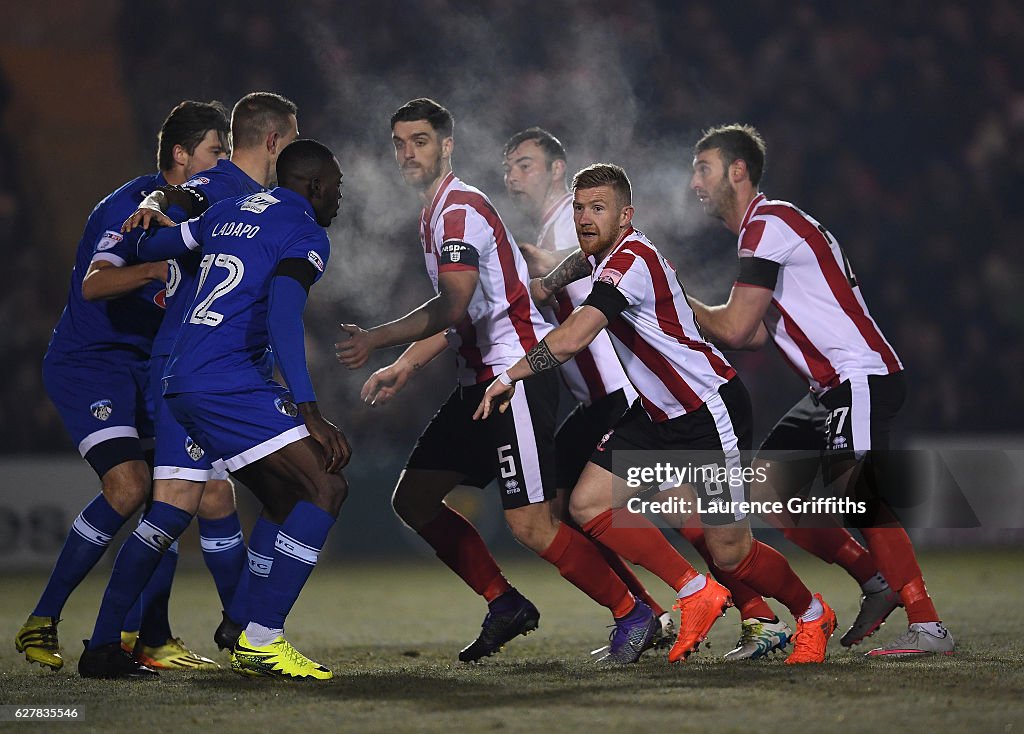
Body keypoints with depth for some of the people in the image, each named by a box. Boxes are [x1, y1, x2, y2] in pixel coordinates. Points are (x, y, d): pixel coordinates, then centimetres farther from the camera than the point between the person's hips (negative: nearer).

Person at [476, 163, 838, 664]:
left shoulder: (631, 261, -25)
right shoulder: (605, 253, 5)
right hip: (659, 412, 10)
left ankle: (811, 613, 24)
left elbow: (572, 339, -35)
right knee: (589, 504, -6)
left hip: (711, 409, -9)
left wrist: (510, 377, -25)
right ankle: (696, 594, 3)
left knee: (729, 552, -4)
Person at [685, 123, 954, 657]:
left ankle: (928, 627, -21)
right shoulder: (768, 225, 20)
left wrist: (681, 303, 3)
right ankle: (878, 583, 10)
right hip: (834, 386, 11)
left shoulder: (767, 226, -12)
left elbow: (736, 329, -14)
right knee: (764, 486, 9)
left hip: (861, 377, -11)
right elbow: (758, 332, 20)